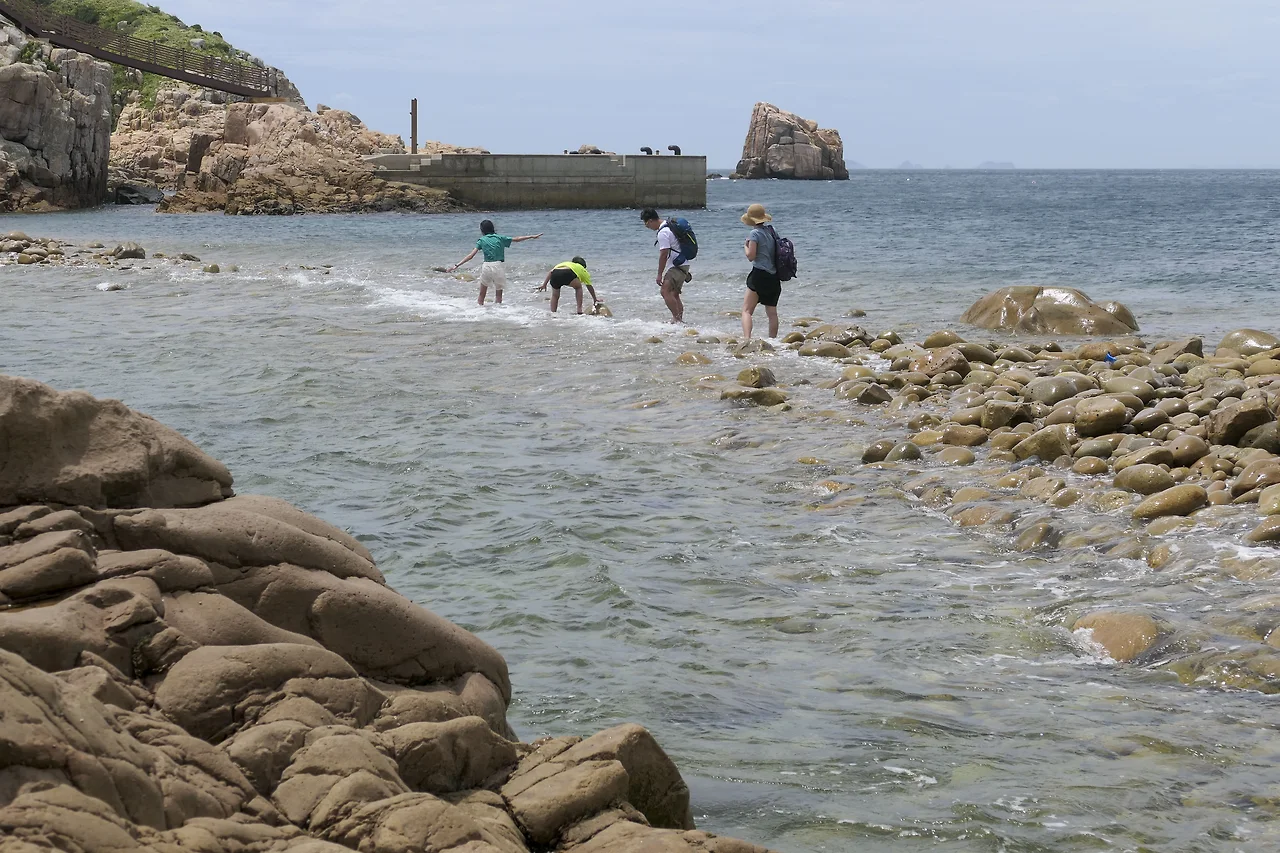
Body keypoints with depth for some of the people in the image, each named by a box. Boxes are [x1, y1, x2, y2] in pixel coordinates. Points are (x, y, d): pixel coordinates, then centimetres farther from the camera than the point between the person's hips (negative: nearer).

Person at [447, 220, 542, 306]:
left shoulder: (482, 240, 1)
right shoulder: (500, 238, 5)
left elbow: (471, 256, -7)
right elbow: (516, 239, 11)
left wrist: (457, 265, -8)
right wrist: (531, 237, 23)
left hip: (487, 266, -1)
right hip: (499, 266, 1)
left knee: (482, 293, 13)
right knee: (498, 293, 14)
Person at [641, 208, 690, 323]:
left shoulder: (663, 233, -18)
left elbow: (663, 255, -21)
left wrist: (660, 274, -15)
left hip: (678, 265, -11)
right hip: (683, 265, 11)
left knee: (665, 290, -19)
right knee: (674, 294, 16)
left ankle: (677, 318, -24)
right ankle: (680, 320, 19)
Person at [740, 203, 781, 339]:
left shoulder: (755, 233, -10)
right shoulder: (772, 231, 10)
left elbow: (751, 256, -13)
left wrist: (746, 246, 6)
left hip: (760, 275, -7)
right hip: (774, 277, 7)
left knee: (747, 310, -9)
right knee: (772, 312, 15)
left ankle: (747, 338, -26)